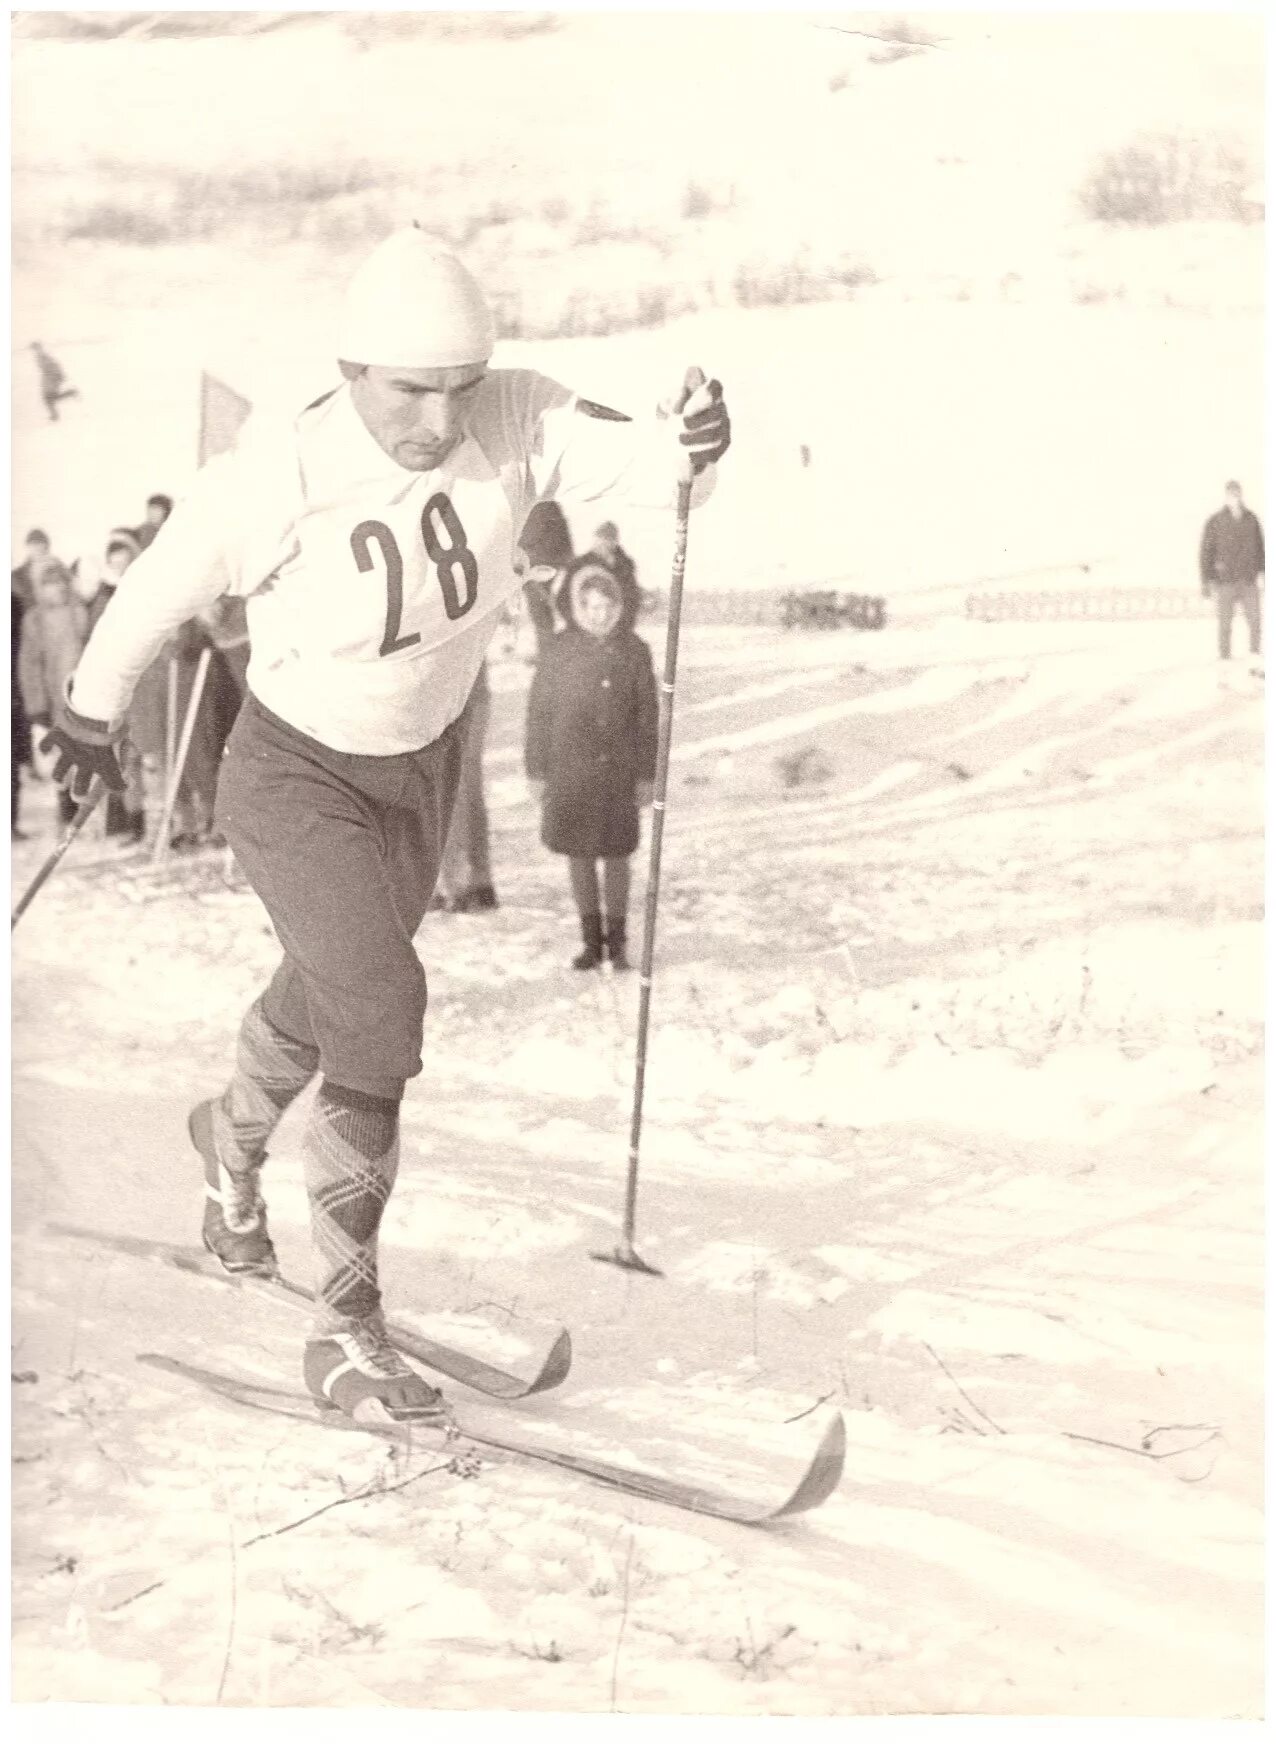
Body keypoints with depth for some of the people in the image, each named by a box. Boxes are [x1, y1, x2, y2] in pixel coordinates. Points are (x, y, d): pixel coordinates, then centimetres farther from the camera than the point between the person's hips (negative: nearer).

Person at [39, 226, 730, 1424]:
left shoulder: (512, 422, -21)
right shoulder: (274, 482, -28)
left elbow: (636, 463, -30)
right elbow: (155, 590, -12)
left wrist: (688, 443, -53)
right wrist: (91, 714, 2)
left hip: (425, 764, 5)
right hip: (296, 777, -5)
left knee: (331, 991, 26)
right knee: (384, 1010, -22)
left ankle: (235, 1135, 60)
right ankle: (347, 1333, -10)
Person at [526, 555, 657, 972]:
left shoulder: (634, 653, -3)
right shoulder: (561, 652, -5)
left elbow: (647, 717, 2)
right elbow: (539, 711, 1)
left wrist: (647, 774, 1)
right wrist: (537, 770, 0)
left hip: (618, 773, 0)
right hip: (570, 772, 0)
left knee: (616, 857, 6)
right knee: (579, 857, 7)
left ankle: (616, 943, 17)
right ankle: (591, 941, 18)